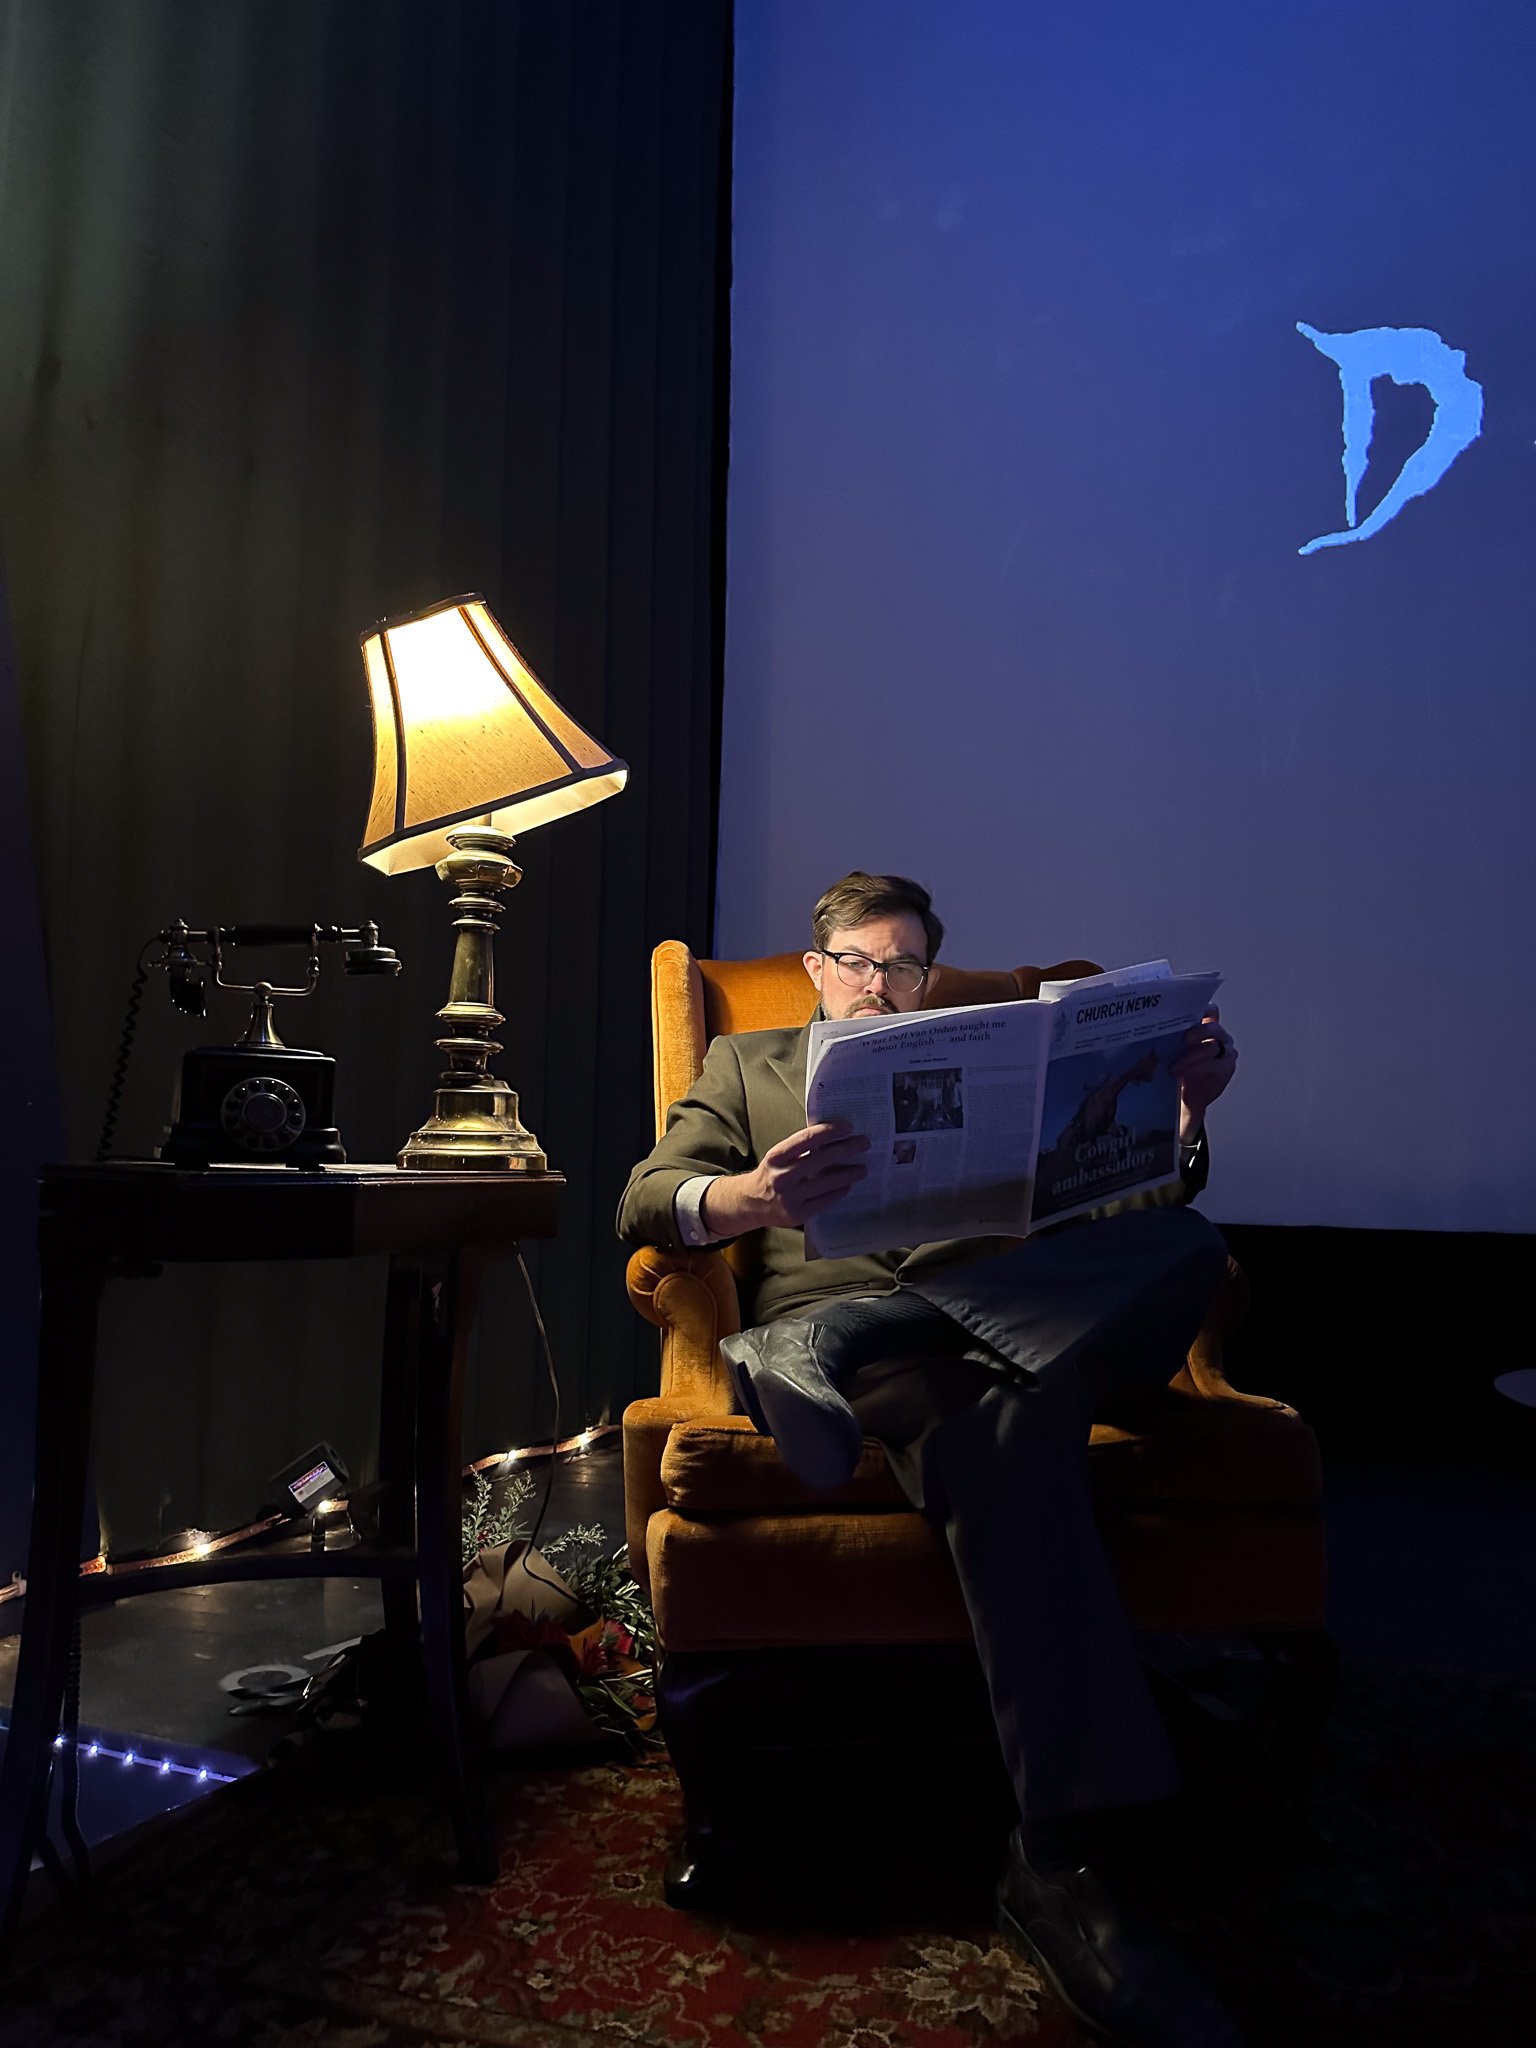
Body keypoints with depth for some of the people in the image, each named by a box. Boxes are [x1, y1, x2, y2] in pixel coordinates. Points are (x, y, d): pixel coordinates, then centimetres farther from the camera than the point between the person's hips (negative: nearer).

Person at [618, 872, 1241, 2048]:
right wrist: (753, 1196, -20)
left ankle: (805, 1370, -41)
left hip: (999, 1306, 3)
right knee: (1000, 1433, -38)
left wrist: (1185, 1107, -6)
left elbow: (1138, 1199, 19)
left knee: (1186, 1245, -30)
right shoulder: (747, 1064, 25)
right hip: (833, 1307, -3)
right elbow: (647, 1200, 6)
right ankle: (1068, 1864, -36)